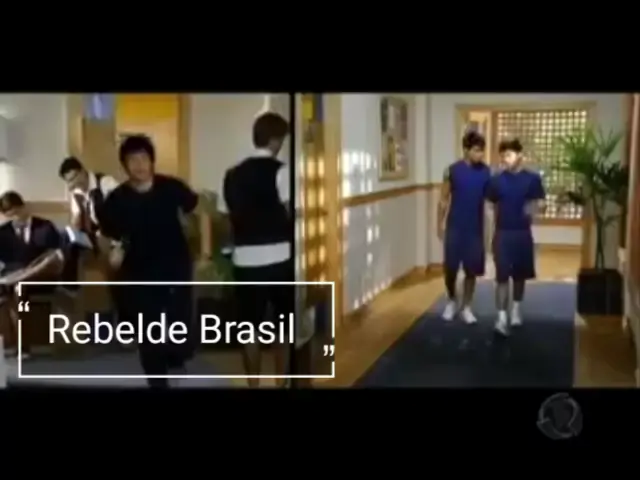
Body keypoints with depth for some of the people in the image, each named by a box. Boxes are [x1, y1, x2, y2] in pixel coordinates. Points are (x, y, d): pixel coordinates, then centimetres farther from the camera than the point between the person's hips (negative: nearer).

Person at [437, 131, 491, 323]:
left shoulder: (486, 172, -2)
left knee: (471, 270, 6)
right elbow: (444, 199, 0)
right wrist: (440, 224, -2)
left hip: (476, 229, 1)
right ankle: (452, 301, 28)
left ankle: (466, 307, 20)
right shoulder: (452, 170, -5)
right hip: (454, 227, -1)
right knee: (450, 268, 4)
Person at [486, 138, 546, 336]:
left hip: (523, 233, 1)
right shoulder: (497, 180, -1)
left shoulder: (532, 179, -3)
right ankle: (501, 317, -7)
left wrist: (535, 207, -24)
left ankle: (516, 310, 33)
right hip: (502, 234, -1)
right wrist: (496, 228, 8)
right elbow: (494, 205, 8)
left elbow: (541, 203, -1)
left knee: (520, 275, 14)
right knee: (502, 276, -6)